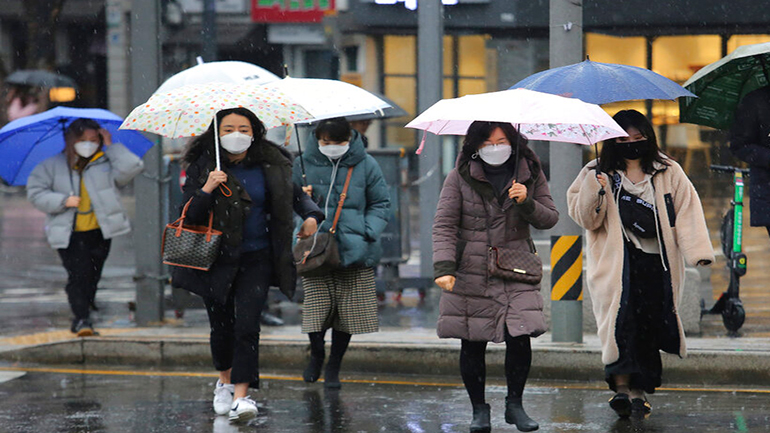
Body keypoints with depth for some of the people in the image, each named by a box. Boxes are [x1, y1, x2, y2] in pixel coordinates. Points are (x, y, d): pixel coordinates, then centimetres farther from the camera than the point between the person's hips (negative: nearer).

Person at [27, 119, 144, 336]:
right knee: (78, 274, -15)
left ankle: (81, 318, 21)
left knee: (92, 276, 7)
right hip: (69, 234, -2)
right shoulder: (52, 166, 5)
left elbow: (131, 167, -7)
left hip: (99, 233, 3)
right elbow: (35, 192, 2)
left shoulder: (105, 164, 7)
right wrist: (63, 201, -10)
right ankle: (82, 319, -18)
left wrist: (111, 146, -3)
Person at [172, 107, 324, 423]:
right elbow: (189, 214, -8)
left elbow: (293, 193, 17)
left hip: (256, 258, 0)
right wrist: (206, 190, -24)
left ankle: (241, 395, -16)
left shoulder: (270, 165, 2)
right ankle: (224, 380, 35)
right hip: (217, 260, 0)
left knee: (247, 323, -14)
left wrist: (311, 216, 0)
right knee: (221, 326, 8)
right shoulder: (202, 166, -2)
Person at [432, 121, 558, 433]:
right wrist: (444, 267, -18)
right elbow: (444, 225, -5)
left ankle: (514, 404, 9)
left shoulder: (530, 174, 6)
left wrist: (527, 203, -13)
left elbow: (550, 219, 8)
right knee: (472, 344, 1)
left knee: (520, 337, -10)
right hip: (470, 274, -1)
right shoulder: (460, 176, -1)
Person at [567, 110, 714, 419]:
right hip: (618, 263, -1)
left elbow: (687, 211, 6)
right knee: (622, 318, -19)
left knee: (650, 322, -4)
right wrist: (594, 190, -14)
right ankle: (622, 385, -22)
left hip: (656, 265, 1)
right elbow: (585, 218, 5)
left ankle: (640, 390, 7)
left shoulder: (669, 173, 12)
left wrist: (697, 252, -8)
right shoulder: (598, 175, 10)